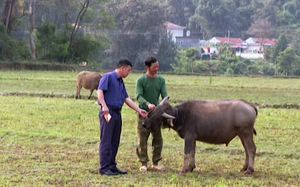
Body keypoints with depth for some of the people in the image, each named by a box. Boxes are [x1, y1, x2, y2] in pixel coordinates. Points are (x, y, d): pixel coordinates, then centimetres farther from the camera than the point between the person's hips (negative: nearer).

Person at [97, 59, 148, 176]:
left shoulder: (121, 82, 21)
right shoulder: (108, 77, -4)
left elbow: (126, 99, 21)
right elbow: (99, 91, -14)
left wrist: (139, 110, 15)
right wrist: (104, 105, -27)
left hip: (117, 113, 9)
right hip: (107, 112, -8)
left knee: (115, 142, 10)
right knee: (106, 141, -7)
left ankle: (112, 166, 16)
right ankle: (104, 168, -6)